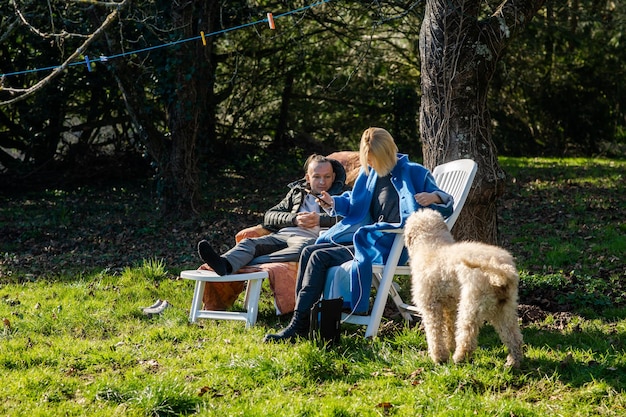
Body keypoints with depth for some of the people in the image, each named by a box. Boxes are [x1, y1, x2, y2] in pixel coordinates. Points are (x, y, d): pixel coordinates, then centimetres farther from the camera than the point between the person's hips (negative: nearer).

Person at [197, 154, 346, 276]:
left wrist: (319, 219, -7)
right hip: (282, 234, 4)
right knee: (250, 242, -27)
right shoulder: (296, 192, 32)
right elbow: (268, 217, 20)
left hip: (311, 237, -4)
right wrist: (294, 219, 2)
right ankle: (225, 264, -59)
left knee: (302, 248, -41)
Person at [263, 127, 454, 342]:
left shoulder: (413, 174, -6)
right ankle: (300, 317, -13)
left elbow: (446, 208, -6)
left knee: (320, 257, -20)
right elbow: (354, 203, 28)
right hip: (364, 239, 8)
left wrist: (434, 197, -29)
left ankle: (299, 327, -19)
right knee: (309, 251, -8)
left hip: (387, 247, -8)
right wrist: (334, 203, 7)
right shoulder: (369, 172, 13)